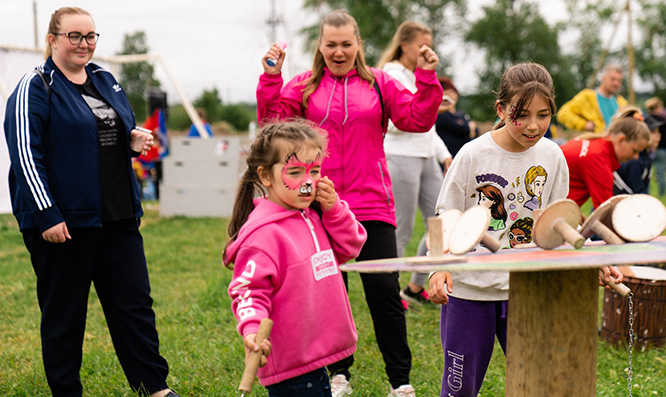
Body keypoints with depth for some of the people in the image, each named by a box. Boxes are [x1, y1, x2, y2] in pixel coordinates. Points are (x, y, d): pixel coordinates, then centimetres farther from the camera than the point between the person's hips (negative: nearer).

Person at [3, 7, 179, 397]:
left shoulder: (106, 81, 14)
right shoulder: (35, 88, -7)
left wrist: (133, 140, 3)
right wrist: (46, 216, -19)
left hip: (118, 218, 6)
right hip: (63, 222, -6)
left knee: (135, 302, 7)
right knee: (63, 312, 5)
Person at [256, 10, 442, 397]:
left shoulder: (379, 83, 8)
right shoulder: (304, 86, 7)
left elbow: (417, 119, 1)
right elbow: (273, 121, -3)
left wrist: (427, 79, -10)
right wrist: (271, 78, -12)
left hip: (372, 206, 0)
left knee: (385, 290, -1)